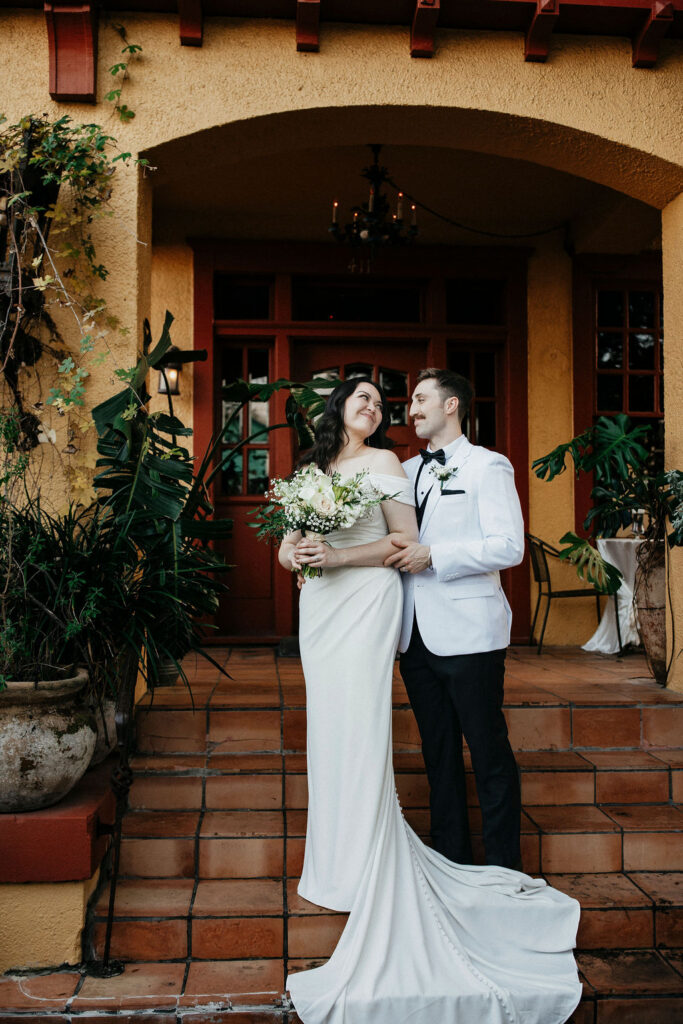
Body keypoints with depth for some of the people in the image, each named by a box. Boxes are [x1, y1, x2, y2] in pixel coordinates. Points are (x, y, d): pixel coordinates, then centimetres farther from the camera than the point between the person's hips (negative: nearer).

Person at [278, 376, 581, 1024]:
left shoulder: (383, 462, 0)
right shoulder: (317, 465, 16)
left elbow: (404, 542, -6)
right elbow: (295, 533, 17)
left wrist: (337, 556, -16)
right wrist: (290, 551, -6)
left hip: (365, 601, -6)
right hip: (319, 604, 6)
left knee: (360, 726, -7)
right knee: (327, 727, 8)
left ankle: (364, 872, 3)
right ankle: (334, 858, 20)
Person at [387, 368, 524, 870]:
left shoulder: (487, 466, -3)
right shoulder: (407, 470, 16)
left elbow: (509, 546, -13)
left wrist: (432, 555, -18)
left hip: (468, 635, -6)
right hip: (417, 635, 6)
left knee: (489, 754, 1)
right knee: (439, 753, 14)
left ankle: (504, 871, 15)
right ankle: (452, 861, 26)